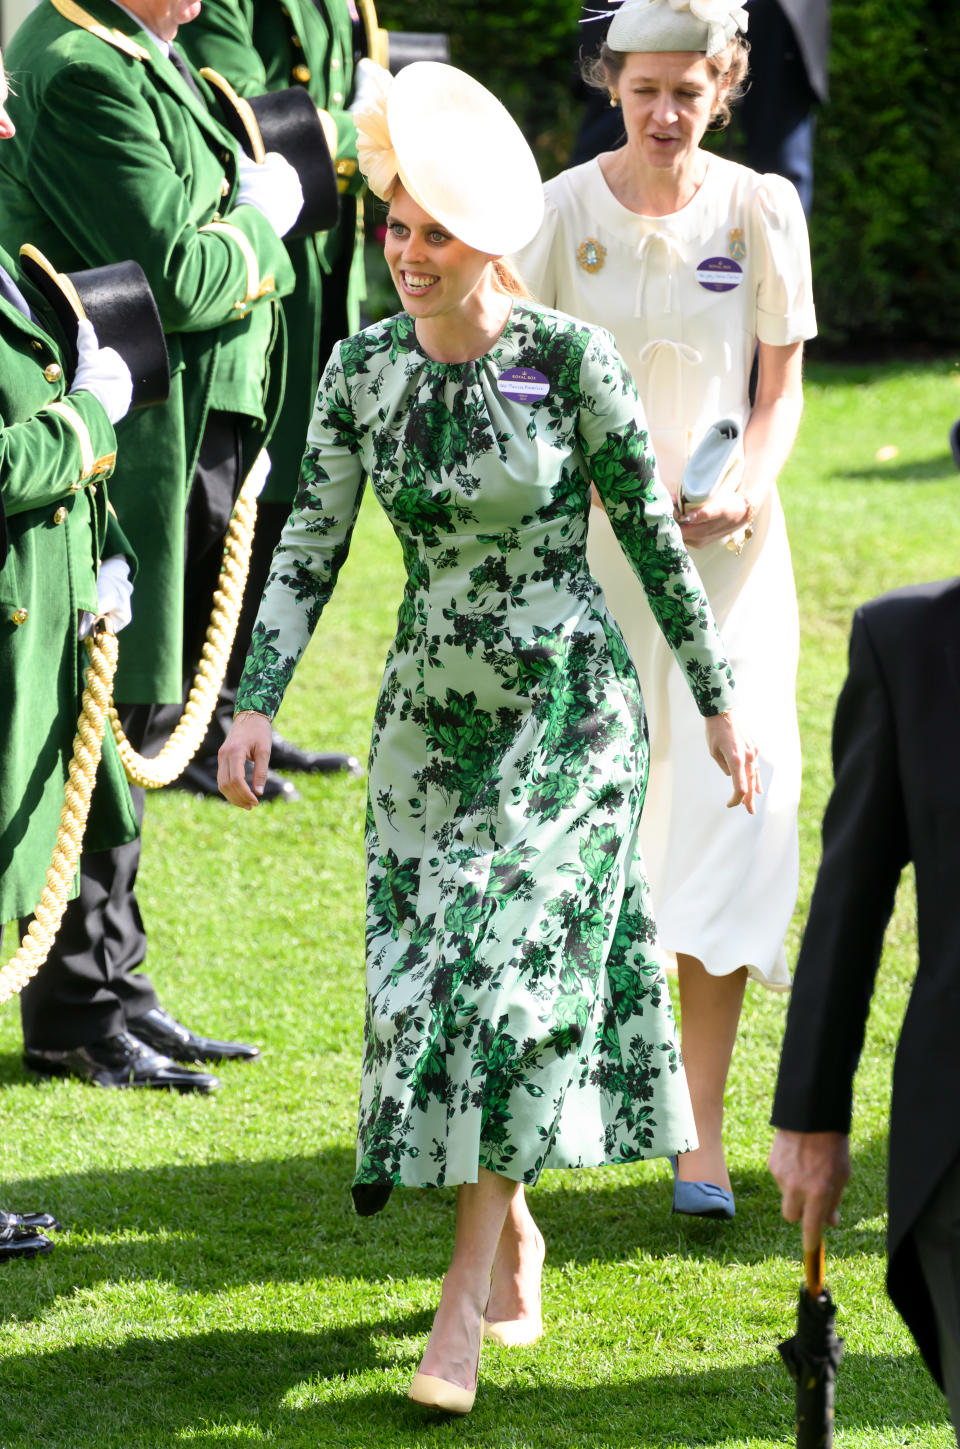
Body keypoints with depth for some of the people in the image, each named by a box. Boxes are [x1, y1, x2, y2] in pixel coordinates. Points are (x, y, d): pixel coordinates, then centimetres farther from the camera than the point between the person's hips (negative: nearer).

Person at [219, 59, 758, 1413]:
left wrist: (720, 702, 1)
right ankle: (513, 1230, 27)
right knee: (431, 981, 5)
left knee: (511, 975, -11)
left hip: (570, 716, -4)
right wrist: (255, 703, -8)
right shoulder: (363, 372, -1)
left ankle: (467, 1298, -8)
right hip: (430, 720, 4)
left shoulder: (571, 359, -11)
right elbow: (308, 549, 2)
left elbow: (654, 535, -3)